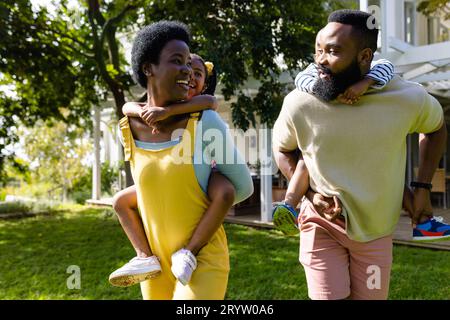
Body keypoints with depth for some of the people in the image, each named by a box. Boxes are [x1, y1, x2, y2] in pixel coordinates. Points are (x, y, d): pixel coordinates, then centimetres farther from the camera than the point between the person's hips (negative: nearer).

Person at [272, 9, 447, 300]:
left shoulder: (408, 98, -15)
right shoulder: (299, 103, -18)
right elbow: (282, 150, 2)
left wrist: (422, 187, 1)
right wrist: (310, 193, -12)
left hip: (375, 229, 2)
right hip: (321, 223, -1)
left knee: (370, 296, 15)